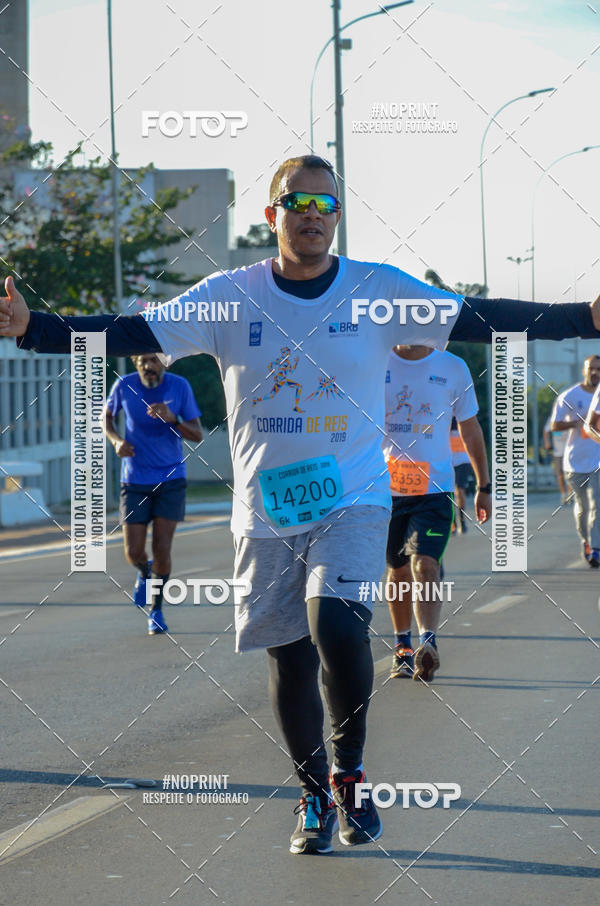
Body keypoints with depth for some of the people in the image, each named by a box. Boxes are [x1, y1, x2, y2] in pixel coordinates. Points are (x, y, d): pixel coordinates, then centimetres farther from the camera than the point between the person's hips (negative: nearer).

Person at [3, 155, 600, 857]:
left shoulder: (380, 291, -3)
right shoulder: (229, 297, -2)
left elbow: (482, 319, -3)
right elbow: (131, 333, -4)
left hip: (352, 497, -2)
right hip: (265, 509, 2)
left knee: (334, 622, -25)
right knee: (290, 662, 7)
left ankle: (350, 773, -2)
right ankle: (315, 798, 29)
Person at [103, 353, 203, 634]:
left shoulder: (180, 386, -7)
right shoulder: (124, 386, -6)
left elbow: (197, 435, -5)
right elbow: (106, 416, 13)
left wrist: (172, 419, -24)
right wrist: (116, 441, -8)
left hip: (171, 479, -1)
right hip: (135, 481, 1)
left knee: (162, 549, -8)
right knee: (133, 552, -4)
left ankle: (157, 610, 15)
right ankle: (144, 572, 34)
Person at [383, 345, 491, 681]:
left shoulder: (454, 369, 3)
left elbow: (471, 430, 12)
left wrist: (484, 486, 14)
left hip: (435, 488, -1)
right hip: (385, 488, 1)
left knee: (426, 565, -18)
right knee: (399, 570, 10)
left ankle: (429, 642, -28)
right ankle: (403, 647, 24)